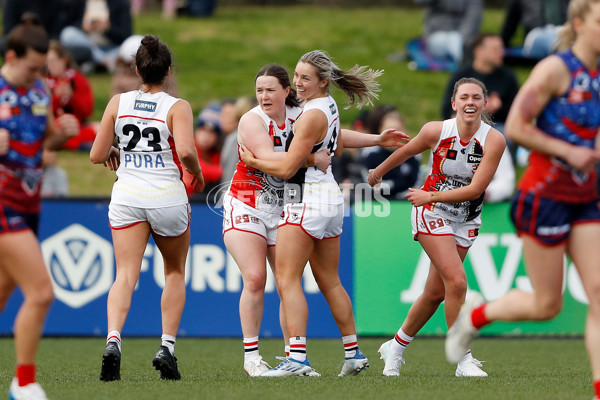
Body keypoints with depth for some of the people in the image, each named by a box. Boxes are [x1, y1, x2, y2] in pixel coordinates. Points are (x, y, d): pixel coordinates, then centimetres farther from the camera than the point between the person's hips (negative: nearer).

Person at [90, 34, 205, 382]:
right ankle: (167, 346, 7)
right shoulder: (177, 107, -6)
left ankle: (113, 340, -31)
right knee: (175, 273, 19)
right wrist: (197, 173, -2)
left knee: (126, 275, -6)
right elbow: (186, 150, -22)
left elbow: (97, 156, 3)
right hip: (168, 197, -1)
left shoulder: (118, 103, 2)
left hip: (127, 196, 2)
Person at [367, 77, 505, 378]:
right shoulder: (436, 131, -15)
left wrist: (431, 195, -20)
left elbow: (475, 189, -19)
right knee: (456, 280, -19)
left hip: (466, 221, 3)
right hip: (432, 215, -3)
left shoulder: (494, 140, -16)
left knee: (435, 293, 8)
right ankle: (463, 359, -11)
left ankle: (396, 347, 28)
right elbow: (406, 152, 6)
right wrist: (379, 172, 21)